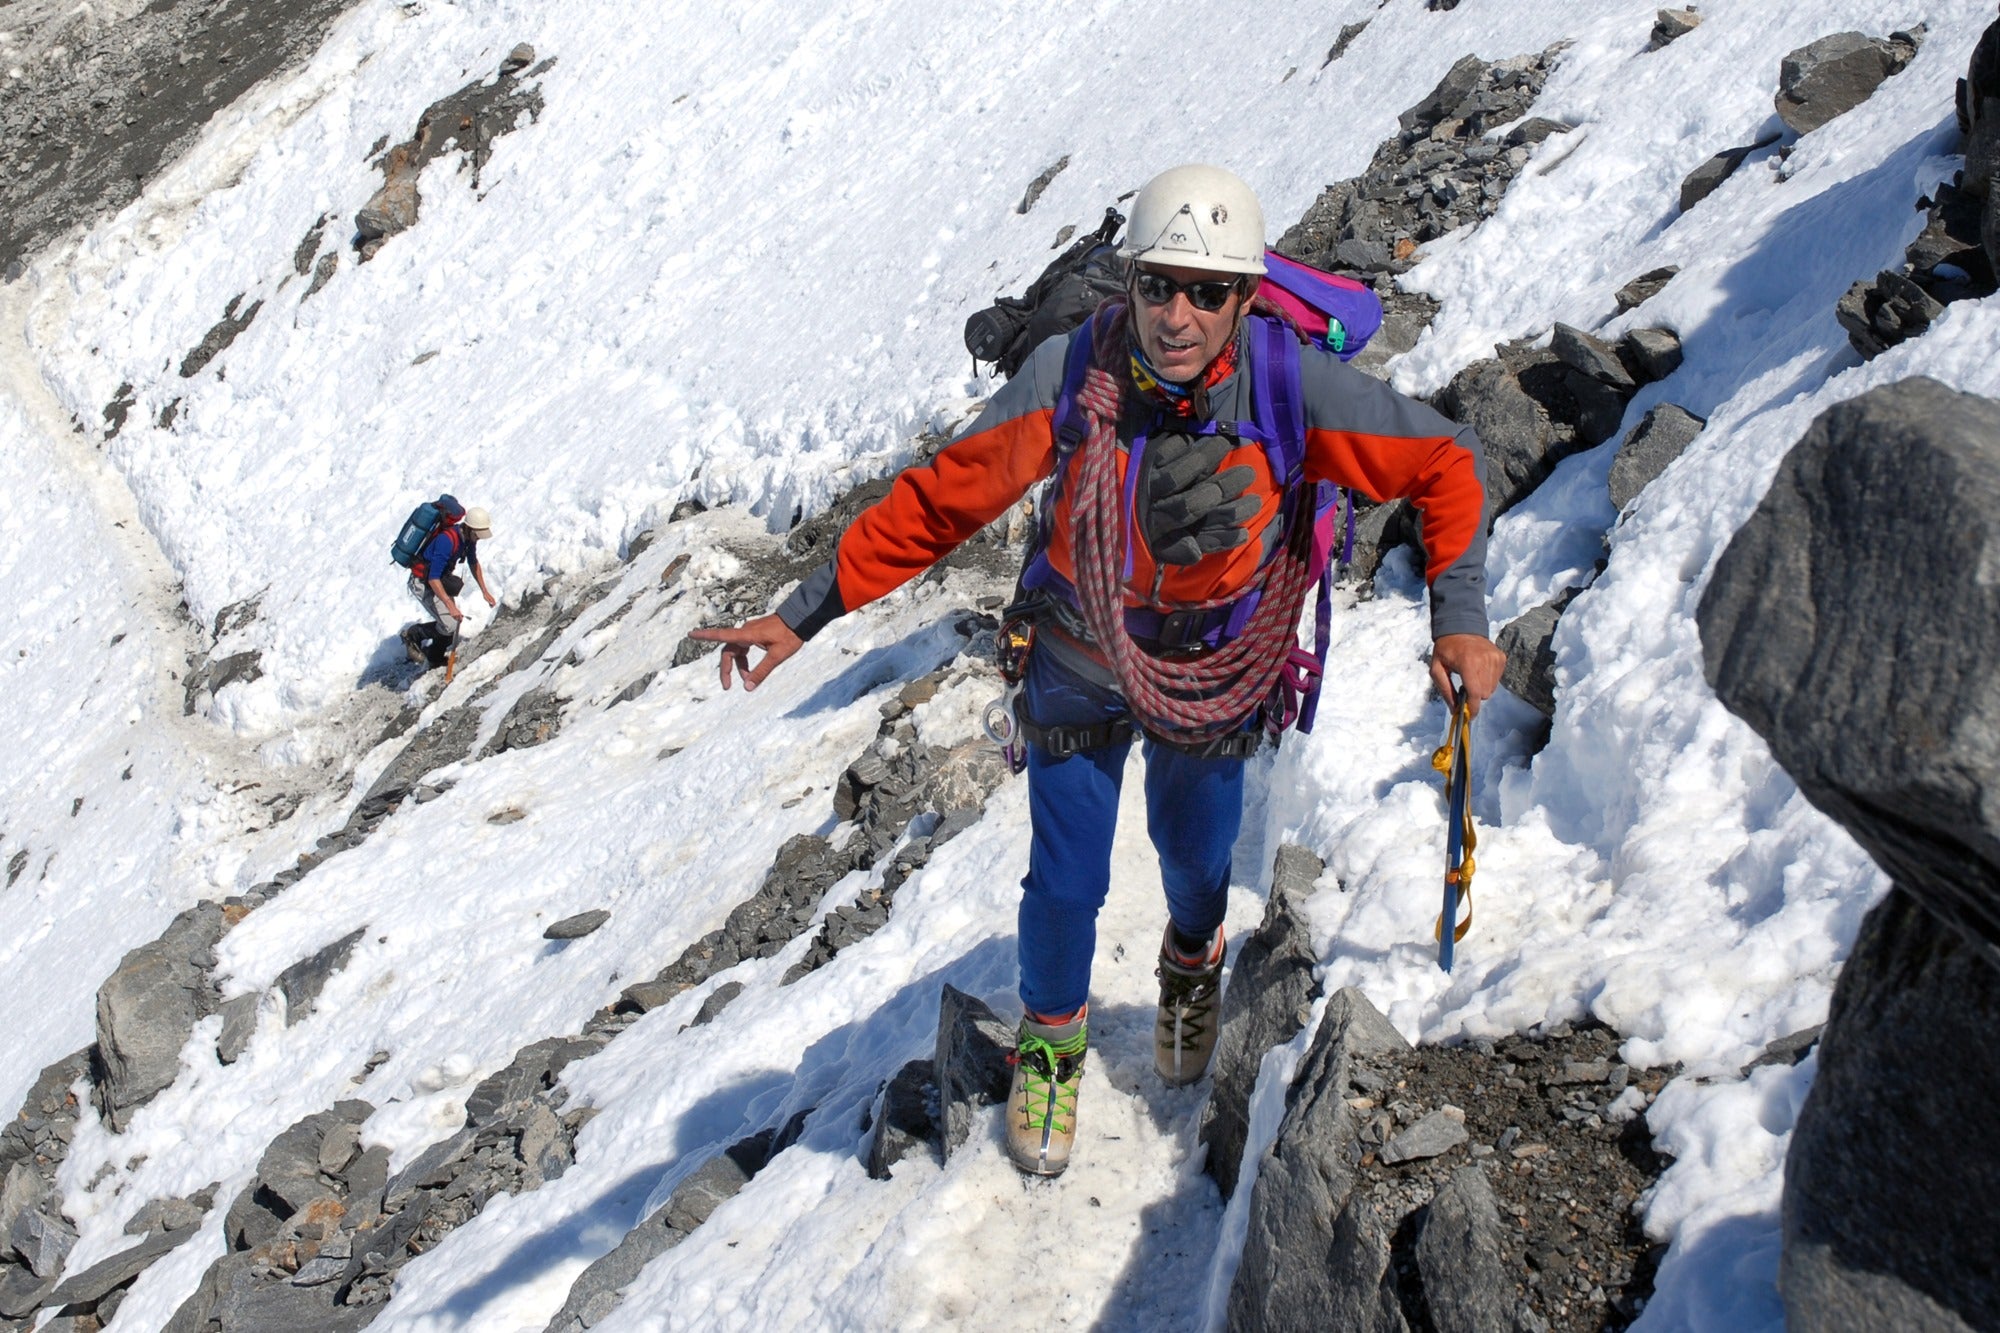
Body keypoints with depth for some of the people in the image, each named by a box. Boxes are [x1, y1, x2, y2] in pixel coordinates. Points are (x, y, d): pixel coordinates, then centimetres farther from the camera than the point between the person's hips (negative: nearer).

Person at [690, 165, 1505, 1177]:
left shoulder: (1293, 386, -27)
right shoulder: (1071, 377, -27)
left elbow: (1445, 465, -13)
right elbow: (937, 500, -18)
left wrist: (1459, 620, -20)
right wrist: (806, 612, -20)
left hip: (1212, 673, 1)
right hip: (1079, 666, 0)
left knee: (1194, 856, 18)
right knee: (1065, 883, 3)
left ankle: (1192, 960, 56)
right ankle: (1052, 1039, 37)